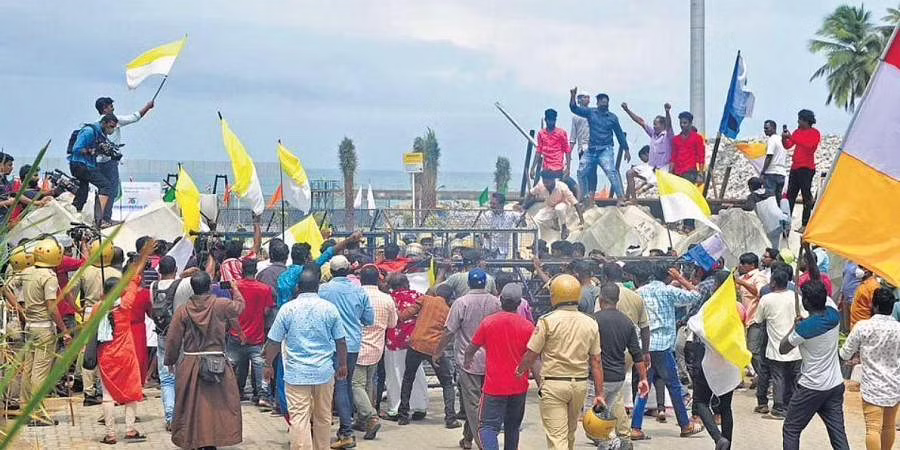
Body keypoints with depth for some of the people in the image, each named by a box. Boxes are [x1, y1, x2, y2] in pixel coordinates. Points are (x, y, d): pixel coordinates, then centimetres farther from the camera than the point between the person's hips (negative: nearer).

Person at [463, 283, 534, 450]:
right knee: (513, 427, 19)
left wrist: (467, 361, 28)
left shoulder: (488, 322, -5)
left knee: (488, 426, -3)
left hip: (494, 386, -2)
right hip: (518, 386, 2)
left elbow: (471, 349, 7)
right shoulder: (527, 326, -6)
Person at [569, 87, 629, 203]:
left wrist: (626, 150, 11)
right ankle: (585, 197, 22)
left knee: (611, 171, -21)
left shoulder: (612, 117, 5)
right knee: (581, 172, 5)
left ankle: (621, 197, -24)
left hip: (605, 150, -3)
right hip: (591, 150, 4)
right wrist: (572, 96, -15)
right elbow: (574, 109, 2)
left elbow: (620, 134, 11)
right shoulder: (591, 112, 7)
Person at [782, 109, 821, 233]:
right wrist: (784, 138, -6)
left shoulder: (814, 133, -5)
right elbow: (788, 146, 14)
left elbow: (808, 146, -21)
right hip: (795, 167, 8)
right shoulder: (797, 132, 16)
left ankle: (805, 225, -5)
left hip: (806, 168, -8)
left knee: (806, 197, -5)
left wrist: (792, 138, -21)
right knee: (790, 196, 7)